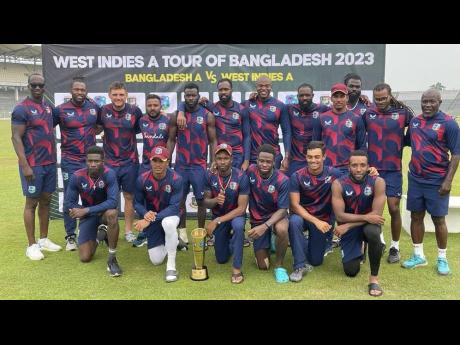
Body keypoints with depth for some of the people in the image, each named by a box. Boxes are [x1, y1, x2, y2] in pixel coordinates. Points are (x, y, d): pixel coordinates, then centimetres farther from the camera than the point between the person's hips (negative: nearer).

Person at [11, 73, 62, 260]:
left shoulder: (49, 107, 10)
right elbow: (16, 138, -14)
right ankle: (32, 245, 10)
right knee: (32, 202, 1)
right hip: (33, 165, -7)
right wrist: (25, 165, -20)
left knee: (46, 200, 13)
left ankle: (44, 239, 25)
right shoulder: (22, 109, -10)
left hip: (50, 163, 7)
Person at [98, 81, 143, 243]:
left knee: (129, 196, 8)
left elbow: (141, 129, 8)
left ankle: (128, 231, 19)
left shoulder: (135, 111, -2)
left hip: (130, 162, 0)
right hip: (109, 162, 0)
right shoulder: (103, 111, -1)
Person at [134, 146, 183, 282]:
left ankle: (171, 265, -24)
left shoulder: (176, 179, -22)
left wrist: (151, 220, -34)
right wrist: (145, 214, -27)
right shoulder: (142, 179, -14)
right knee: (156, 260, 1)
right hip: (151, 217, 3)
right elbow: (137, 203, -3)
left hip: (170, 215, -3)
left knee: (168, 223, -42)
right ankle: (172, 241, 34)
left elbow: (174, 207, -25)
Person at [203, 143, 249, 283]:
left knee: (238, 226, -40)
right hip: (217, 215, 3)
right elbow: (206, 202, -7)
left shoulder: (241, 177, -24)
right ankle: (229, 239, 43)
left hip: (236, 214, -3)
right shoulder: (210, 175, -15)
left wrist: (217, 221, -29)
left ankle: (237, 268, -23)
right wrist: (215, 200, -32)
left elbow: (241, 208, -24)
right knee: (221, 259, 9)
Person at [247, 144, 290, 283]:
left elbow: (282, 209, -22)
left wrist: (265, 226, -36)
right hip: (257, 219, 2)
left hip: (276, 216, -2)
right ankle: (268, 244, 34)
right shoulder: (251, 171, -13)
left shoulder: (282, 180, -21)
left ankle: (279, 265, -14)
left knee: (281, 229, -40)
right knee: (263, 266, 0)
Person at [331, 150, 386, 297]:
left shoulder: (377, 182, -18)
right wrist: (366, 217, -27)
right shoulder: (338, 184, -18)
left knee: (373, 233, -39)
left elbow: (376, 213, -22)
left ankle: (374, 278, -18)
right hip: (348, 227, 1)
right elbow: (339, 215, -20)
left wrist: (348, 226, -24)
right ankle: (358, 251, 36)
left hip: (369, 223, -1)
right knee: (351, 271, -2)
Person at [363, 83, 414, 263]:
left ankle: (395, 247, 16)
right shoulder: (367, 114, 2)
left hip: (393, 170, -1)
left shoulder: (403, 112, -1)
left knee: (394, 208, 0)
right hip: (372, 169, 1)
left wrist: (402, 143, 1)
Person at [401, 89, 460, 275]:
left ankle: (442, 259, 21)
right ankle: (418, 255, 23)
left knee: (438, 219, 5)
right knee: (416, 217, 10)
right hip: (415, 179, 5)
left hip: (437, 181, -5)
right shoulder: (414, 121, 5)